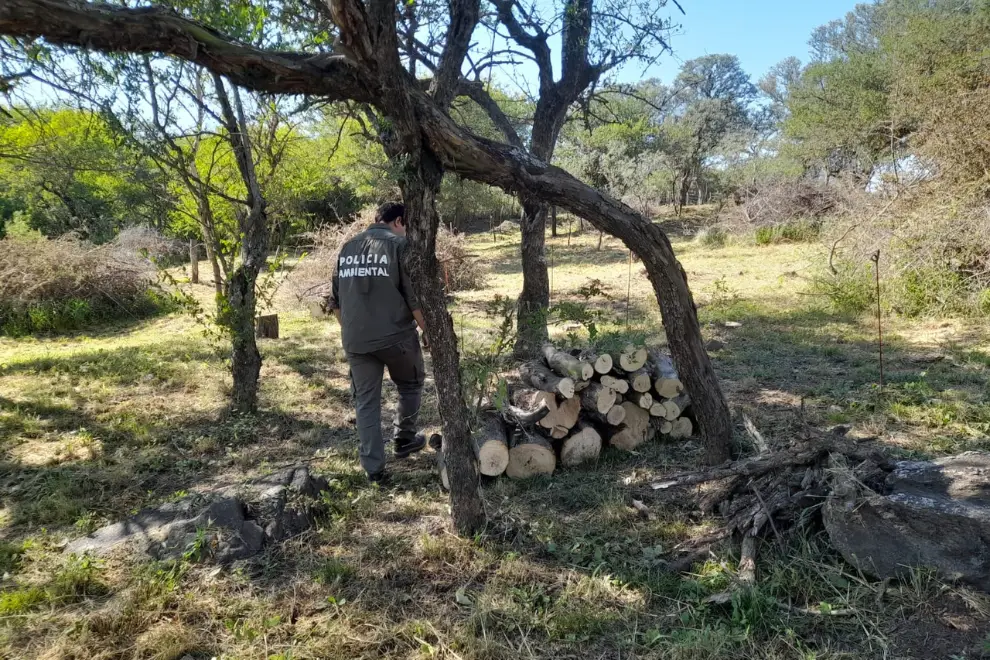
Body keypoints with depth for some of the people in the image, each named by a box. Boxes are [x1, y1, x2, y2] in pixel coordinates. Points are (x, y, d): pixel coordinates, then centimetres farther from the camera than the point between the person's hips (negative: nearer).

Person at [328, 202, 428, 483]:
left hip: (355, 340, 5)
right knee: (410, 386, 22)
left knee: (366, 401, 11)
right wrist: (427, 330, 0)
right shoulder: (400, 245, -6)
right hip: (396, 336, -4)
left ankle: (374, 468, 12)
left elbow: (336, 300, 17)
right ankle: (404, 439, 32)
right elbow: (415, 297, -11)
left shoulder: (347, 248, 12)